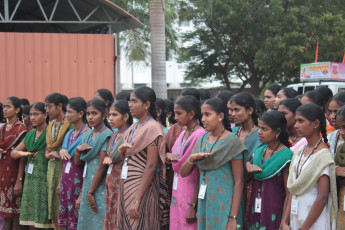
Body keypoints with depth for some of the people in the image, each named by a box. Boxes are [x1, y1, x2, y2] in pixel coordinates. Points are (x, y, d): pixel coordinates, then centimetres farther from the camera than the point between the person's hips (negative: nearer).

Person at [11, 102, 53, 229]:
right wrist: (22, 153, -1)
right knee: (33, 217, 5)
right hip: (30, 179, 6)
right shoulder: (30, 135, 16)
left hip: (44, 180, -6)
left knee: (44, 219, -7)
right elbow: (13, 152, 19)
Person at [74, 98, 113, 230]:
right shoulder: (87, 134, 13)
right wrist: (78, 150, -5)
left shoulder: (107, 135, -10)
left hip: (100, 188, -7)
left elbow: (102, 167, -14)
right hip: (86, 184, 7)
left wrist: (91, 192, -14)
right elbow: (78, 163, 16)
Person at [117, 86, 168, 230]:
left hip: (143, 187, -8)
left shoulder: (152, 128, -11)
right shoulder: (133, 128, 14)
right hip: (126, 186, 8)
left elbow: (151, 166, -18)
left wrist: (137, 200, -21)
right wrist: (122, 152, -4)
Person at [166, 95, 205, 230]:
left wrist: (193, 206, -20)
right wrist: (169, 156, -2)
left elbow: (201, 174, -18)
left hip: (191, 196, -8)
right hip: (177, 193, 8)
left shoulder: (200, 135, -14)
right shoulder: (182, 134, 12)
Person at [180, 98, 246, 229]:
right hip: (204, 204, 6)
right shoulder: (202, 140, 10)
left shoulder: (231, 141, -8)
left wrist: (233, 217, -18)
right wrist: (191, 158, -11)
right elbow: (183, 173, 11)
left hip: (224, 206, -6)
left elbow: (239, 181, -12)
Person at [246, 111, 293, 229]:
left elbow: (290, 193, -13)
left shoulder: (286, 156, -12)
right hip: (255, 213, 6)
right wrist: (248, 166, -1)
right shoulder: (259, 152, 8)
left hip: (274, 214, -6)